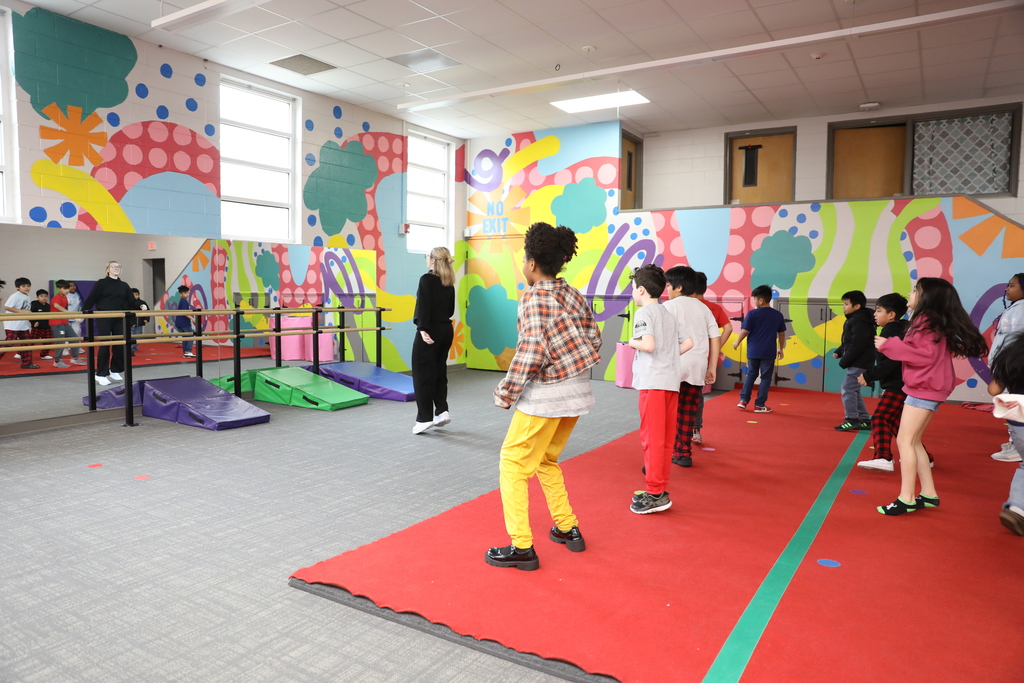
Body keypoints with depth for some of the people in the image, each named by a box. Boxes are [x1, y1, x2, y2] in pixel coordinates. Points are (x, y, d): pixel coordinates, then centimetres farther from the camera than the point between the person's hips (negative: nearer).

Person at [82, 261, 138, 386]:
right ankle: (101, 375, 5)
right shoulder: (101, 283, -3)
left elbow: (131, 302, 10)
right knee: (104, 346, -4)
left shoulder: (124, 285, 9)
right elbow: (90, 299, -6)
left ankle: (115, 371, 23)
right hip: (104, 319, -4)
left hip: (119, 319, 4)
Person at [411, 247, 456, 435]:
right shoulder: (449, 282, 10)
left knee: (423, 374, -1)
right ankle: (442, 411, 13)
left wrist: (422, 329, -22)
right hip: (446, 330, 7)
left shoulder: (427, 279, -10)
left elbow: (423, 306, -18)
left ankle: (424, 418, 1)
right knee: (439, 371, 16)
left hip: (430, 331, -7)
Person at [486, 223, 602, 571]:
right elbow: (593, 338, 9)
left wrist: (505, 393, -12)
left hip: (545, 396, -8)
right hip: (577, 392, 8)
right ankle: (568, 529, 31)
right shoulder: (572, 294, 7)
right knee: (546, 460, 24)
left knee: (513, 464, 4)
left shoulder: (535, 297, -15)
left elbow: (532, 352, -21)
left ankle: (521, 547, 6)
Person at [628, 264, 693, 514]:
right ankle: (659, 489, 19)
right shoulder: (669, 315, 17)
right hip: (672, 381, 8)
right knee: (666, 438, 11)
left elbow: (648, 344, -20)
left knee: (652, 438, -4)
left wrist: (632, 342, -2)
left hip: (653, 382, -8)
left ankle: (655, 494, -1)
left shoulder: (644, 312, -7)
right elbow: (688, 343, 14)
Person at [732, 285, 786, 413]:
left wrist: (737, 343, 8)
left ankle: (743, 400, 12)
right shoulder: (778, 315, 1)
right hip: (769, 352, 0)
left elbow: (744, 331, -8)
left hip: (753, 351, 0)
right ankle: (759, 405, 8)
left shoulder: (752, 314, -9)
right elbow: (782, 334, 8)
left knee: (750, 375, 16)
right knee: (765, 378, 7)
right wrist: (781, 348, 20)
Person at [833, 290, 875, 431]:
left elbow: (857, 345, -22)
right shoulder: (853, 319, 16)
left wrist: (844, 361, -17)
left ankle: (851, 420, -7)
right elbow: (848, 342, 19)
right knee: (853, 390, 14)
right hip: (856, 362, 11)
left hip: (860, 362, -11)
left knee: (847, 389, -10)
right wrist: (839, 352, 3)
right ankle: (864, 420, 19)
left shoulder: (860, 321, -17)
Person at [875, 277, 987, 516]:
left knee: (905, 440, -11)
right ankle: (929, 494, 17)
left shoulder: (927, 321, -13)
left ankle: (906, 499, -10)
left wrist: (889, 345, -19)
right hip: (925, 387, 10)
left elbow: (925, 354, -22)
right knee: (912, 442, 13)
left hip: (924, 388, -10)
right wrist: (892, 345, 4)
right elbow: (922, 351, 14)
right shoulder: (931, 321, 17)